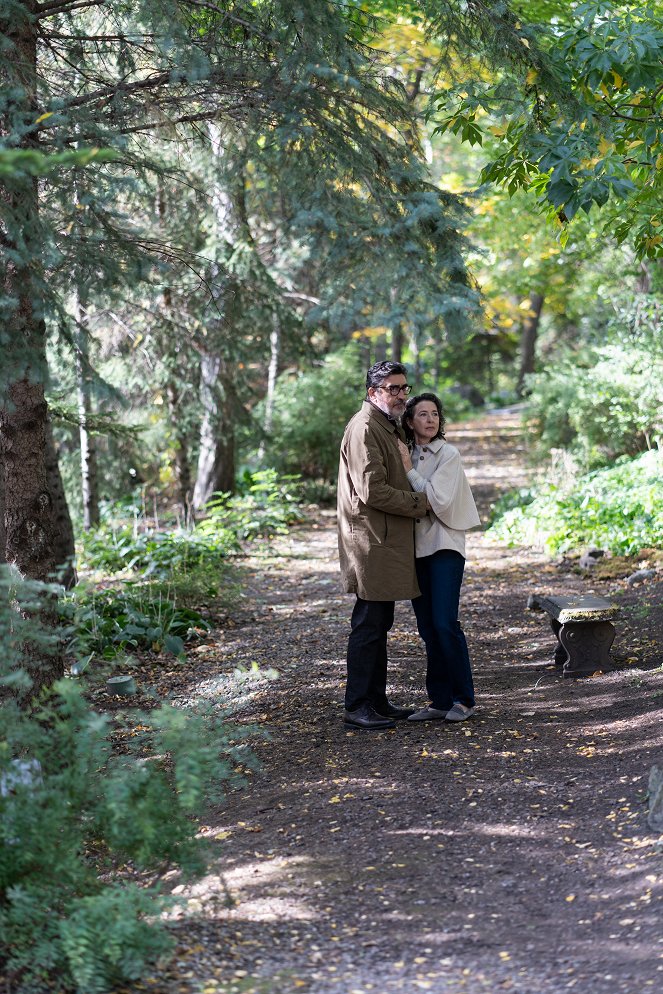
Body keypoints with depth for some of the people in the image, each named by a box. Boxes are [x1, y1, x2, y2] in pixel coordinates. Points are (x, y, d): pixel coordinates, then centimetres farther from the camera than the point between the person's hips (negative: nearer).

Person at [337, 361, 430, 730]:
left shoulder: (391, 427, 19)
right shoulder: (364, 429, -14)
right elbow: (372, 491, -22)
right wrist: (421, 503, -13)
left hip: (389, 543, 11)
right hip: (373, 543, -11)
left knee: (379, 624, 14)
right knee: (368, 624, -7)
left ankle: (377, 700, 21)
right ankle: (357, 707, -4)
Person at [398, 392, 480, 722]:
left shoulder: (448, 455, -6)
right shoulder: (406, 455, 11)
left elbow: (439, 500, -16)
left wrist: (410, 470, -13)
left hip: (444, 546, -6)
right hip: (416, 547, 6)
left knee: (445, 624, -13)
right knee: (427, 628, 6)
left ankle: (463, 699, -3)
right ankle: (440, 700, 11)